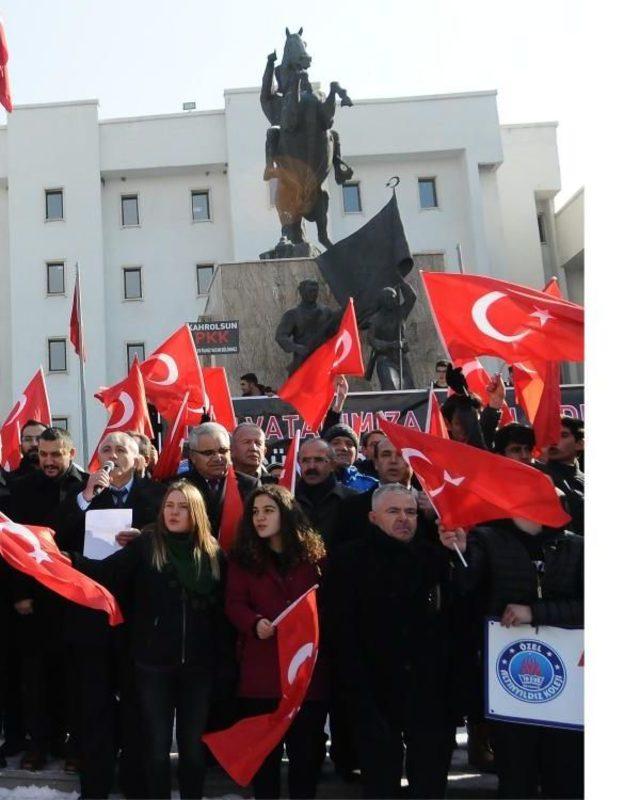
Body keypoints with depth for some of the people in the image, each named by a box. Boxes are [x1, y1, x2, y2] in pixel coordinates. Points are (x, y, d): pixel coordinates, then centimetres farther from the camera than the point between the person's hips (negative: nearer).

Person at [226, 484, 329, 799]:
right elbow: (234, 604, -2)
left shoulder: (314, 554, 3)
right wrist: (255, 623, -20)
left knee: (307, 746, 9)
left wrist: (316, 626, -13)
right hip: (262, 668, 0)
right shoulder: (244, 557, 5)